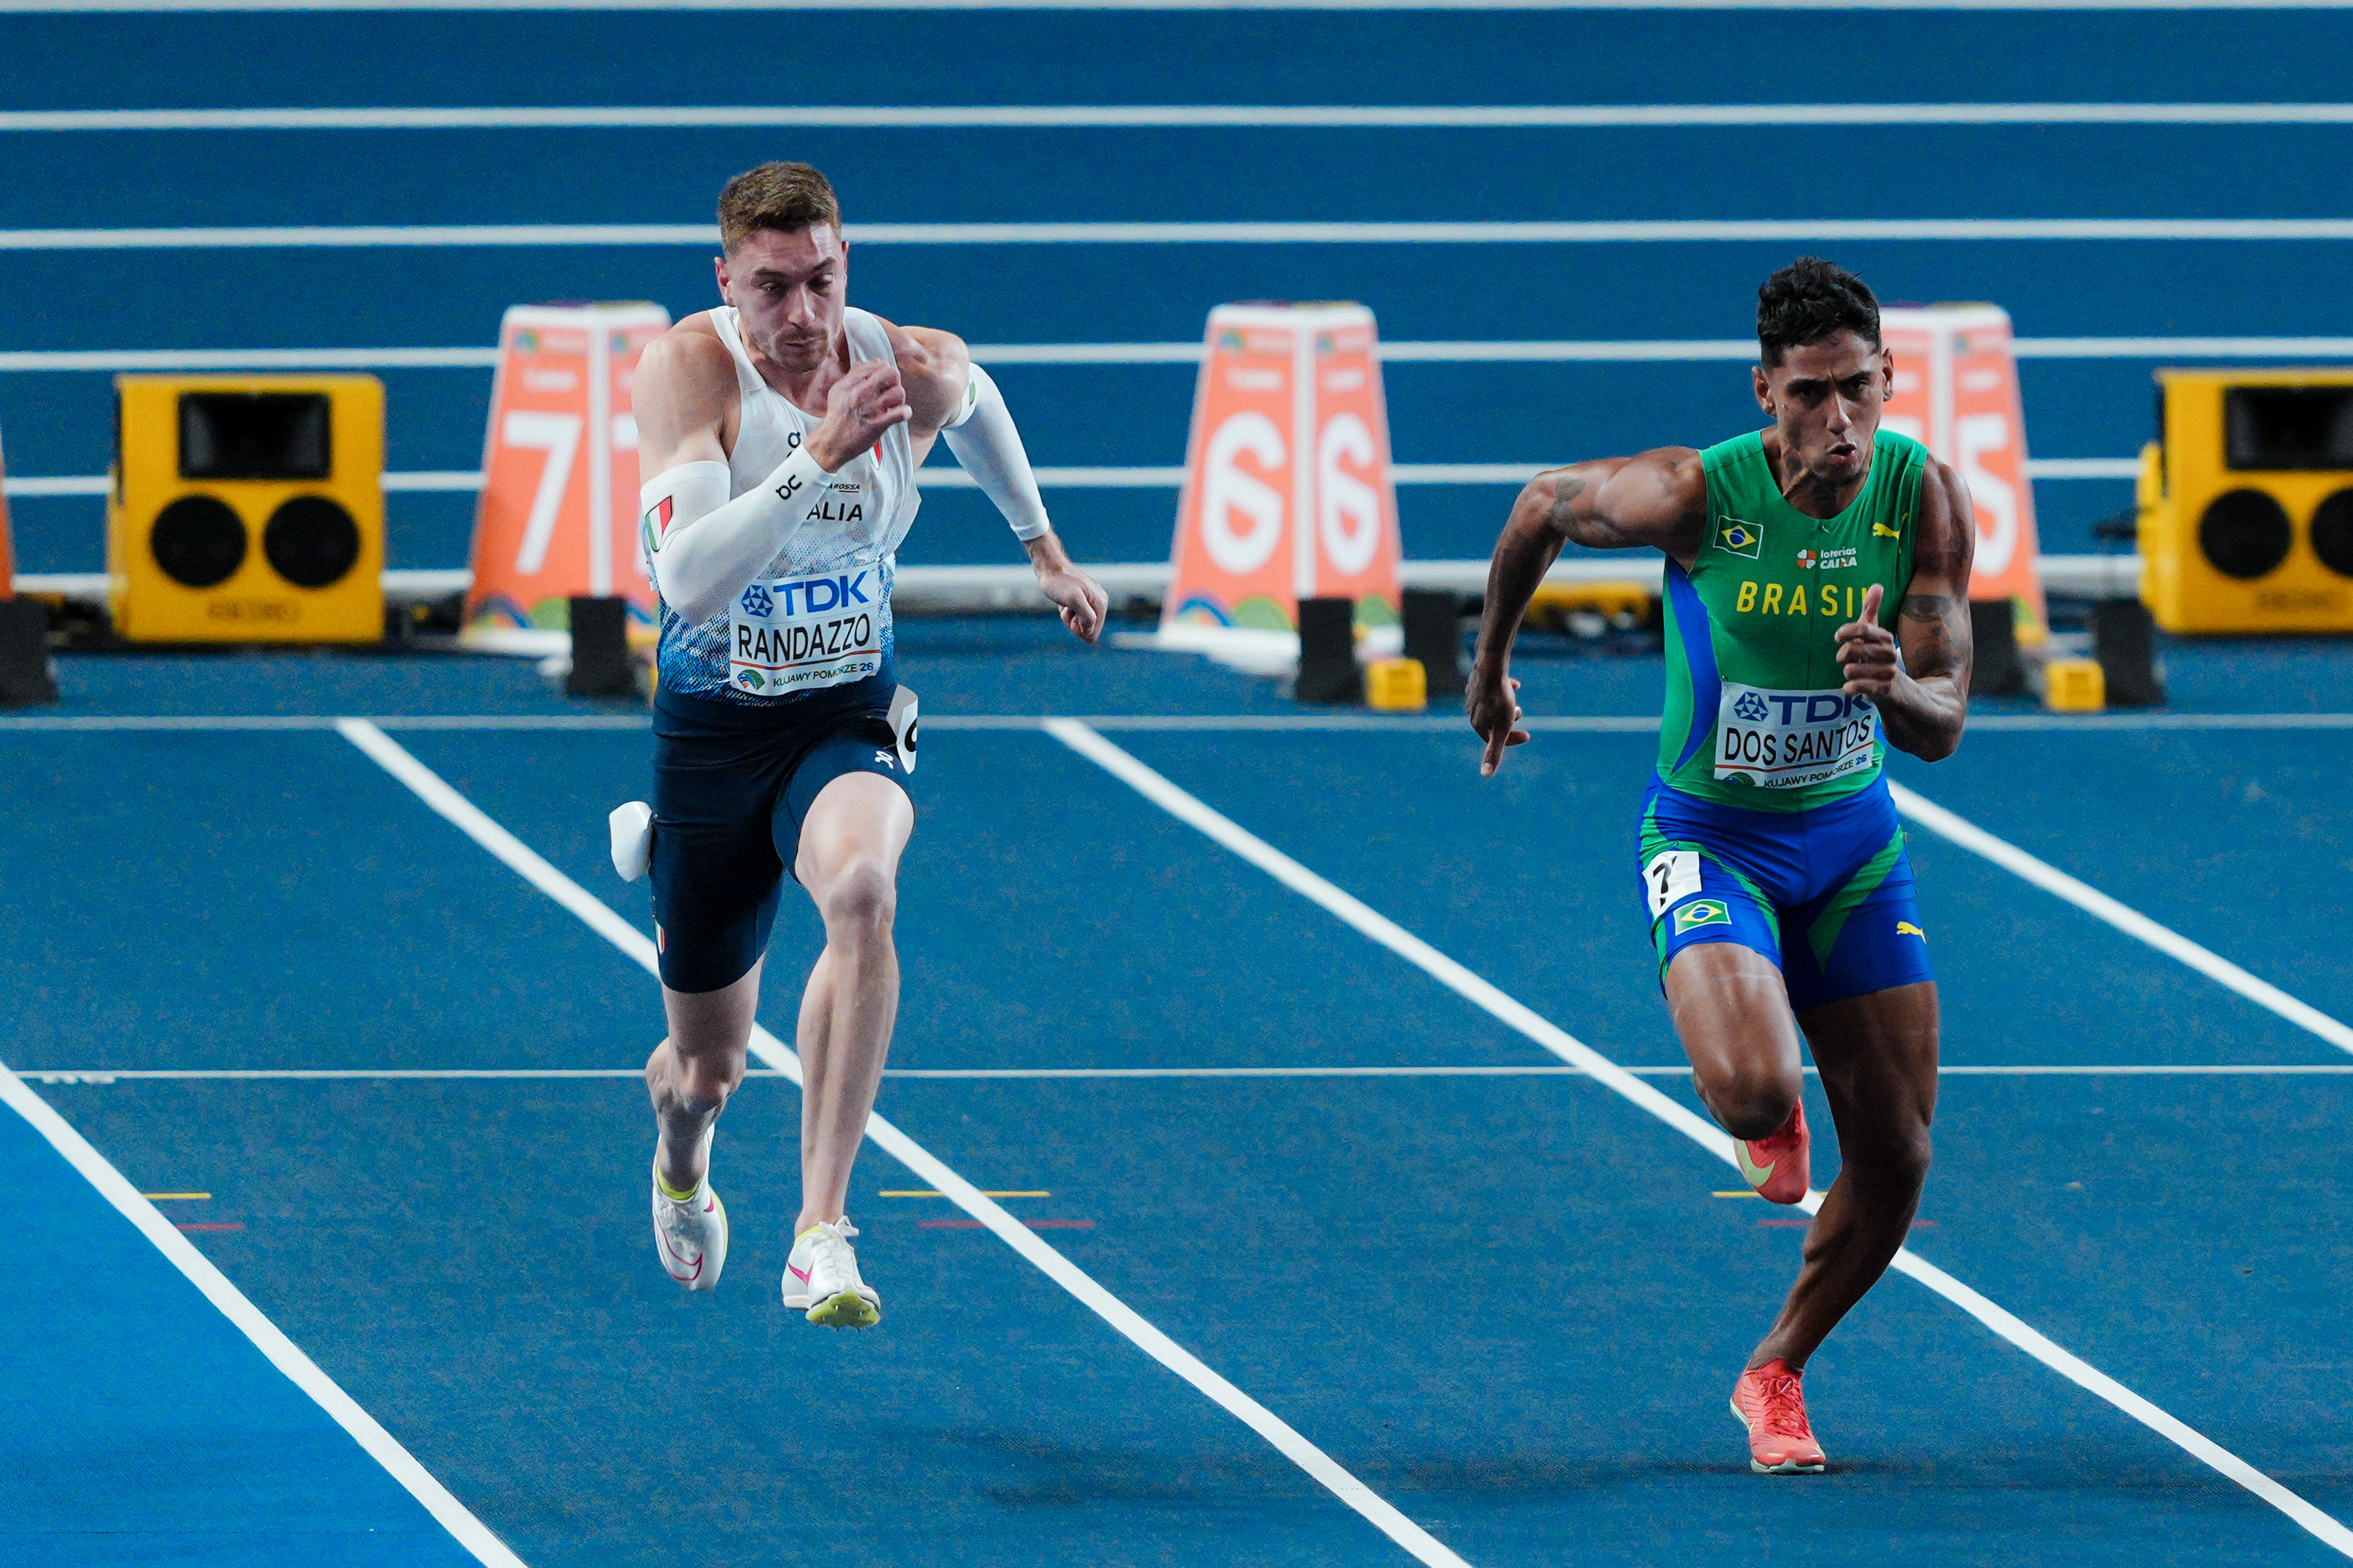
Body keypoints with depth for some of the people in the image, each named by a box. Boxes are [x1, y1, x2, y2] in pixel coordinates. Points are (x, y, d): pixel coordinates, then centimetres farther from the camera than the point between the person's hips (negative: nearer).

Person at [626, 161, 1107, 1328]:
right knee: (708, 1065, 11)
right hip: (712, 732, 0)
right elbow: (687, 581, -33)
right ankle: (682, 1168, 53)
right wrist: (817, 455, -39)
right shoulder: (687, 369, -19)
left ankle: (822, 1234, -38)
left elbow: (975, 404, 19)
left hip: (851, 718, 0)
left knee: (860, 888, -36)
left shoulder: (919, 371, -10)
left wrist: (1042, 547, 28)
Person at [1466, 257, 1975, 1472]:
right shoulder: (1697, 494, -23)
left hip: (1852, 837, 4)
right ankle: (1762, 1123, 13)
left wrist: (1893, 687, -37)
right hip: (1712, 834, -4)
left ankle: (1775, 1374, 31)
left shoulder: (1925, 497, -15)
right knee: (1753, 1091, -29)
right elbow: (1543, 505, -2)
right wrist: (1491, 668, 11)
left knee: (1896, 1158, 3)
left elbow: (1942, 728, -13)